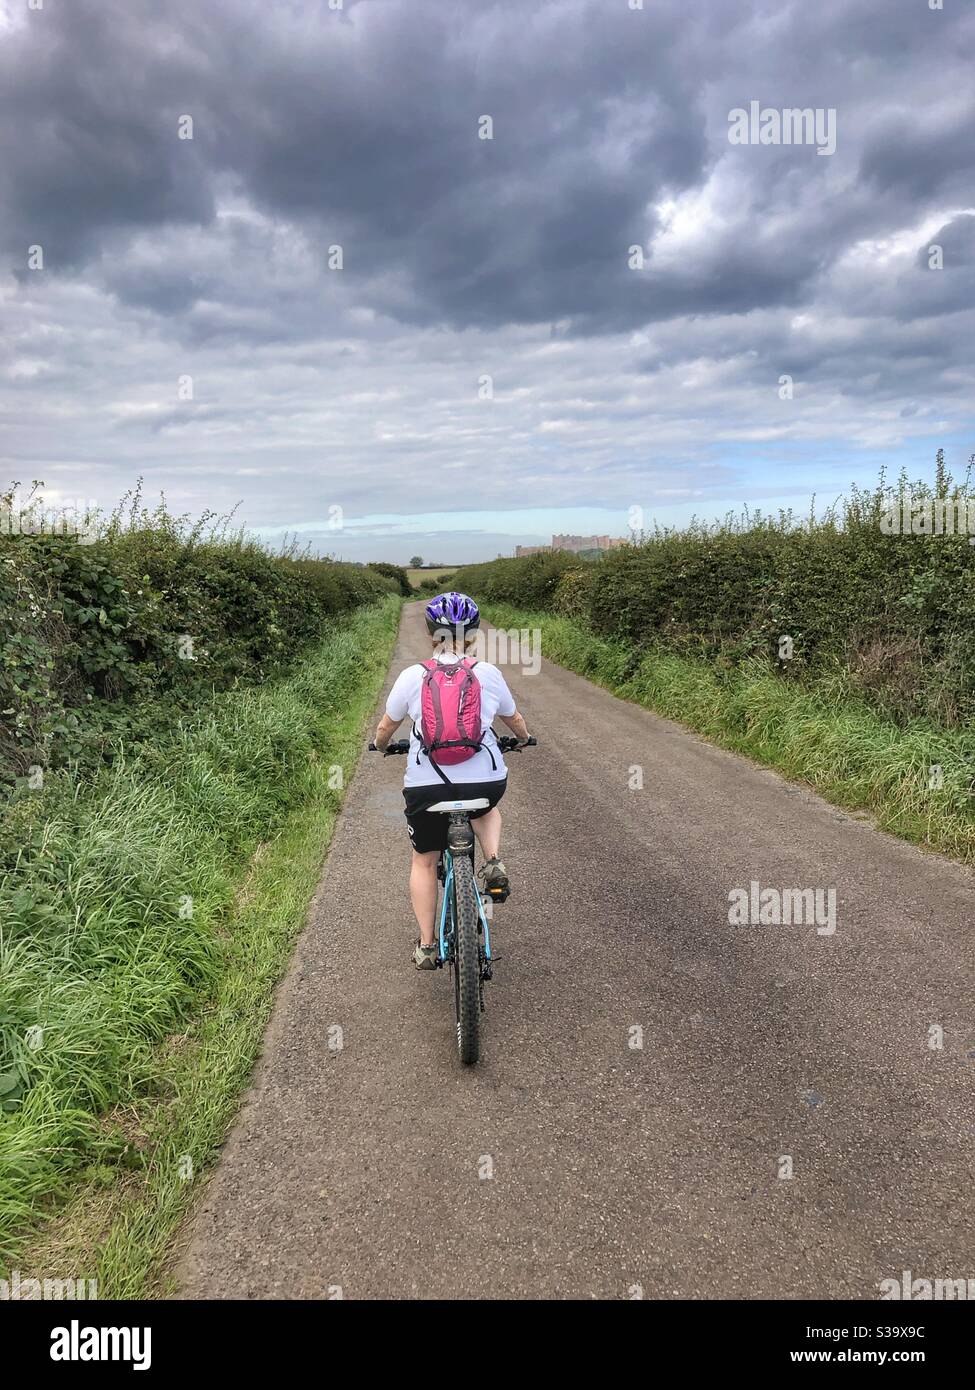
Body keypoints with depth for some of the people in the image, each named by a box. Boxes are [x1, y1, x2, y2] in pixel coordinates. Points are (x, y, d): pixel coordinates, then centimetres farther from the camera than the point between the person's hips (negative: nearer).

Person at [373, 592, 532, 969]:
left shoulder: (412, 676, -2)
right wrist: (523, 738, 38)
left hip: (426, 786, 0)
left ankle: (426, 946, 23)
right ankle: (493, 863, 11)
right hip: (486, 781, 1)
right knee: (485, 809, 37)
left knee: (424, 860, 20)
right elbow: (514, 720, 16)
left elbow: (386, 727, 11)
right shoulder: (488, 674, -1)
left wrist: (380, 744, 34)